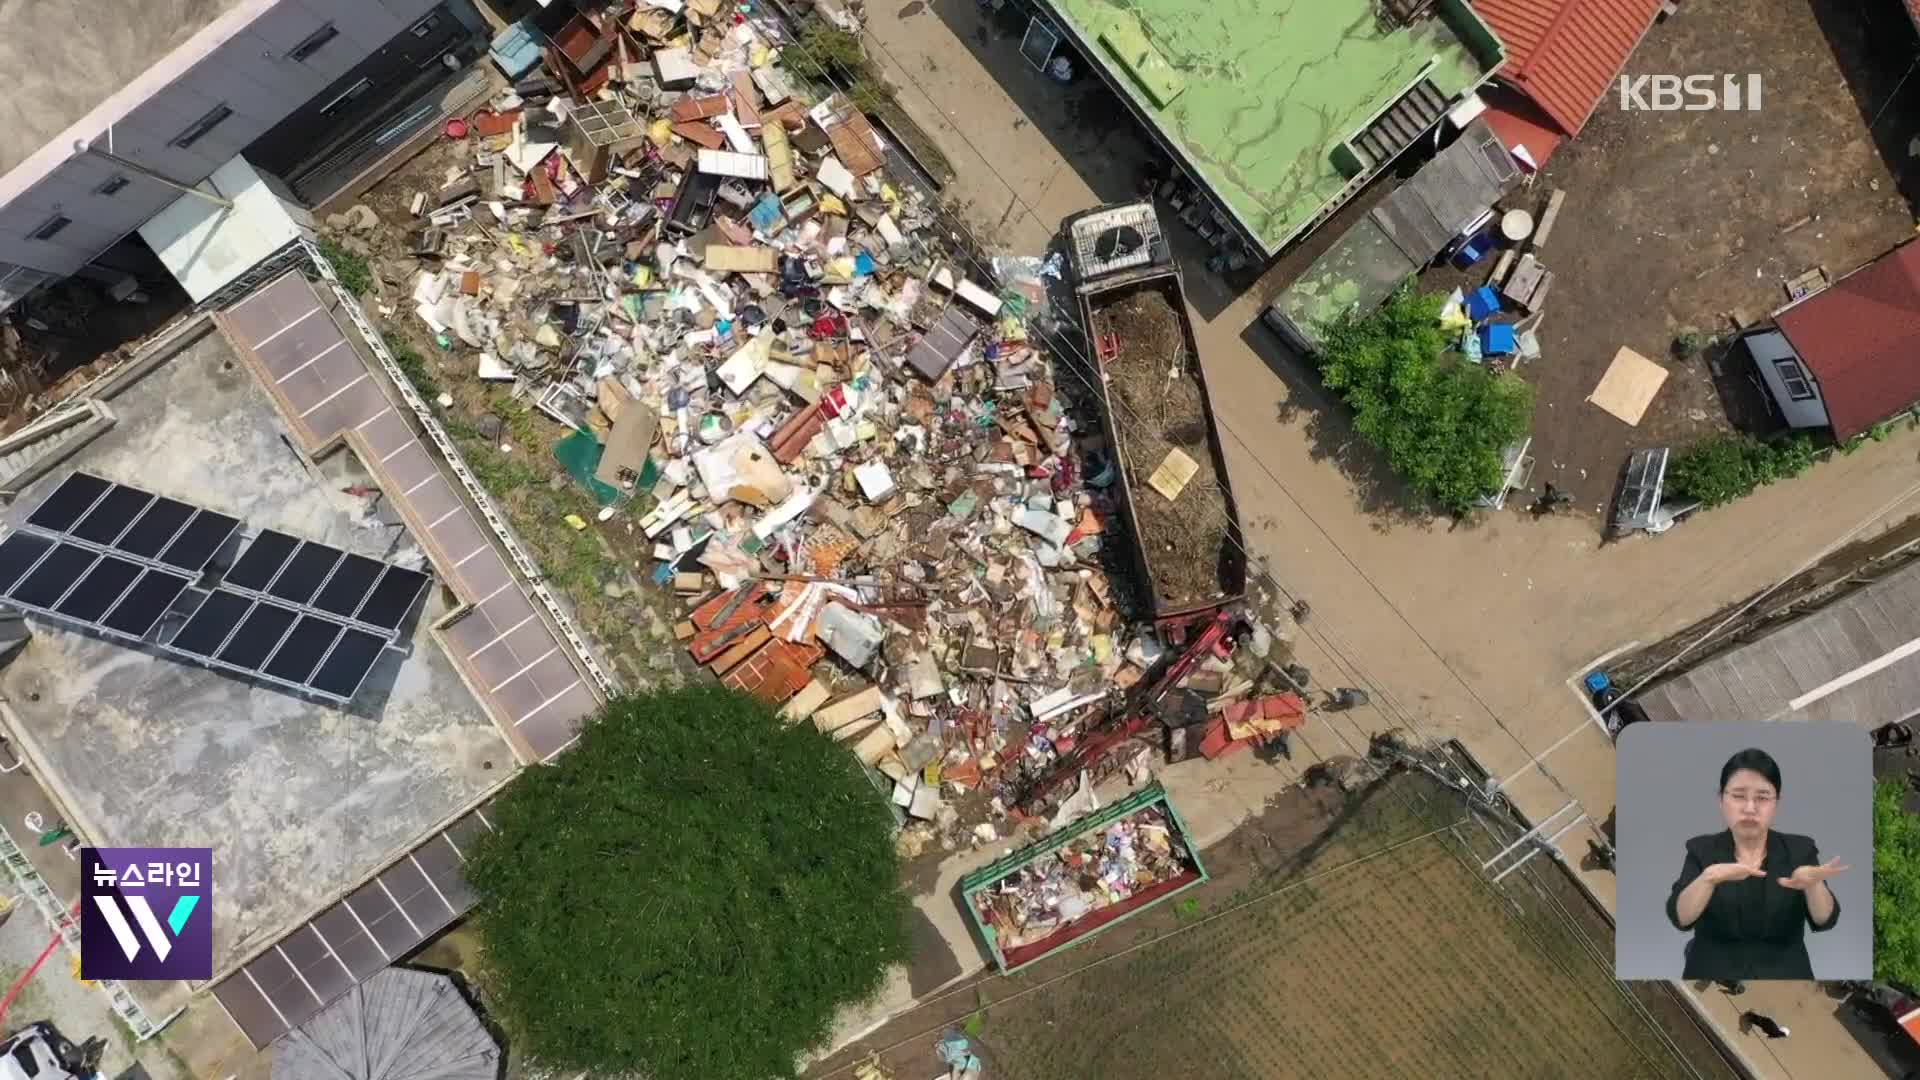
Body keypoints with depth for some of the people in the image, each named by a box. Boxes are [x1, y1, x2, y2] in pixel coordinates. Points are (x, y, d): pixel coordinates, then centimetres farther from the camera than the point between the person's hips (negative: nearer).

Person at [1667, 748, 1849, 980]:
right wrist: (1709, 877, -30)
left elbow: (1824, 920, -9)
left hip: (1783, 976, 1)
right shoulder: (1702, 850, 3)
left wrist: (1812, 882, -28)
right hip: (1713, 977, -1)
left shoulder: (1799, 849, 5)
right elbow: (1681, 918, -12)